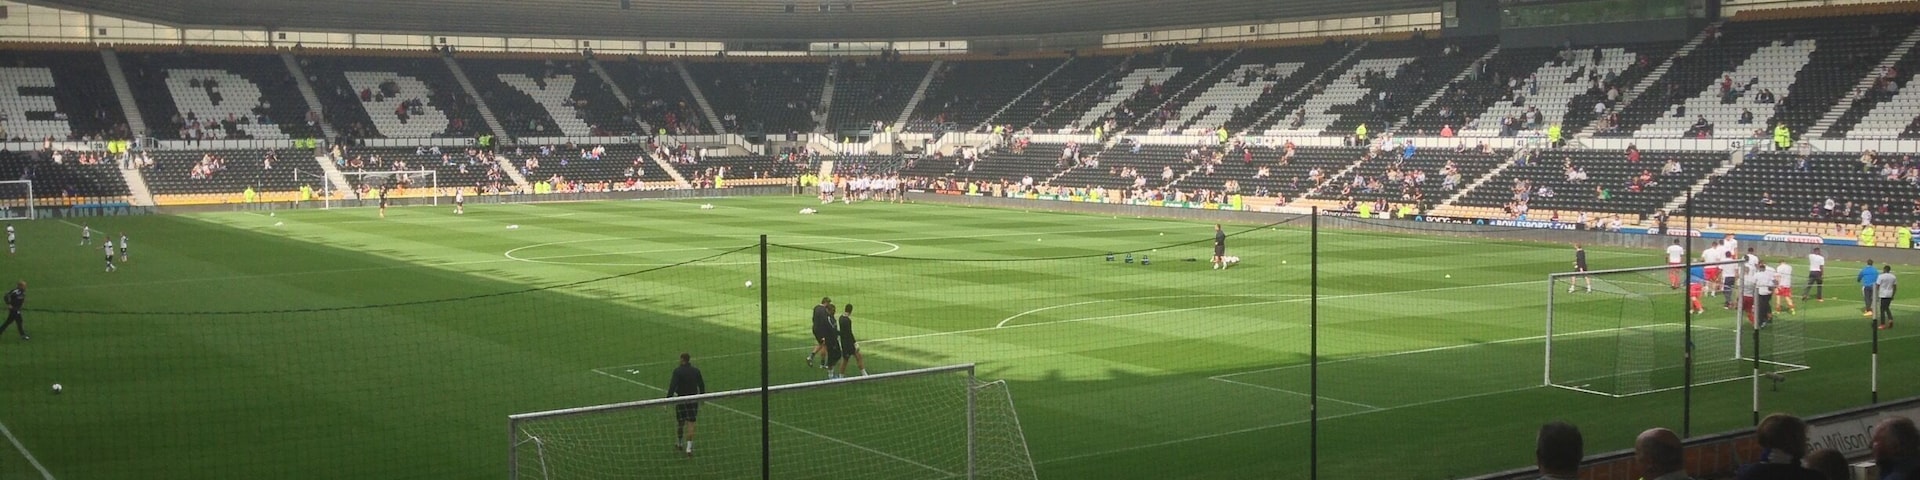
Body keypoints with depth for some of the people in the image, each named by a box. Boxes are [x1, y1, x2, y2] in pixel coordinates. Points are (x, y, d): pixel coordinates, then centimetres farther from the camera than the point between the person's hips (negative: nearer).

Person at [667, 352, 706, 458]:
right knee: (690, 424, -1)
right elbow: (701, 385, 9)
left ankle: (679, 444, 32)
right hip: (693, 399, 2)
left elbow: (673, 386, -17)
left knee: (680, 423, 15)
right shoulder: (696, 370, 1)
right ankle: (688, 448, -11)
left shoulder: (677, 371, -10)